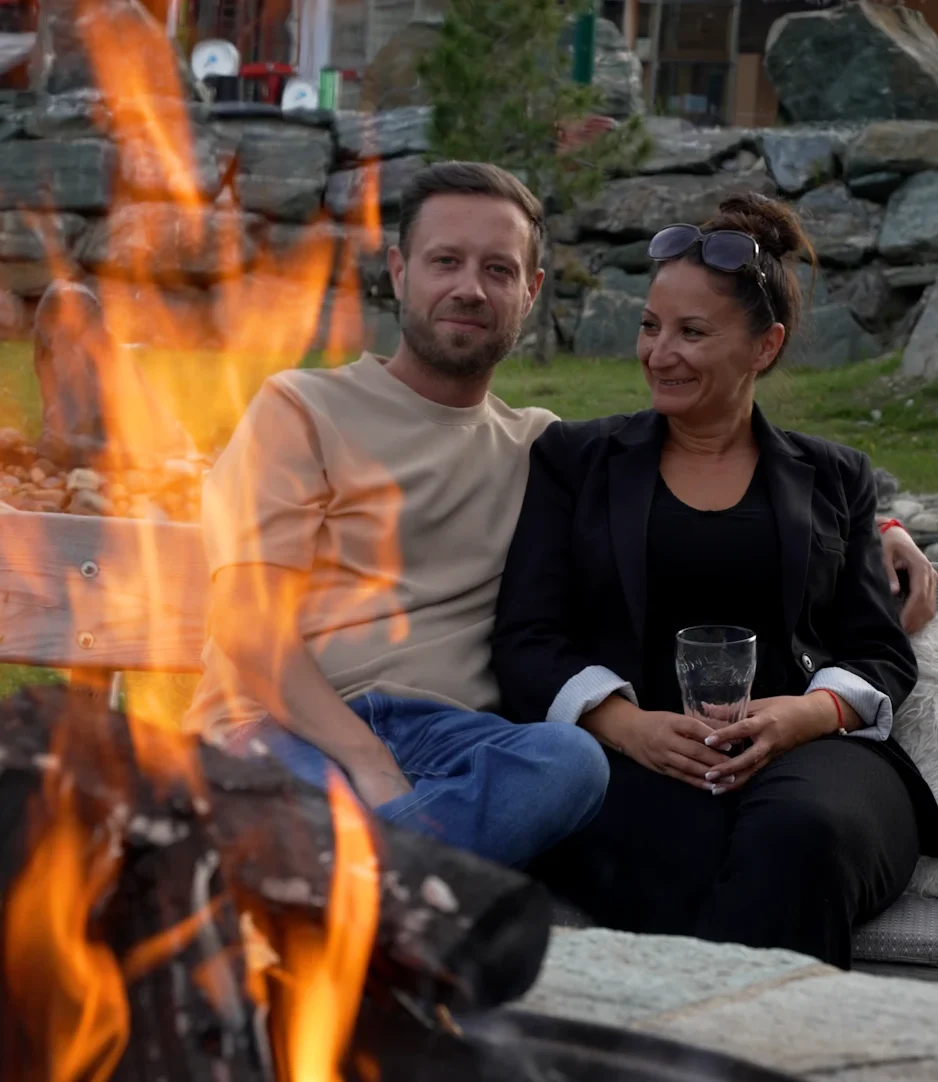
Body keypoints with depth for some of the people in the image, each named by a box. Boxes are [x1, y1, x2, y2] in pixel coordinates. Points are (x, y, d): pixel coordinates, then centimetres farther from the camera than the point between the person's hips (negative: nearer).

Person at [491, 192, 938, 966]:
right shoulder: (575, 459, 17)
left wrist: (804, 713, -11)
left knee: (803, 832, -37)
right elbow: (527, 640, 7)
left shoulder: (834, 480, 21)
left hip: (804, 754, 2)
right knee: (697, 854, -39)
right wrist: (626, 724, -13)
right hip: (625, 757, -1)